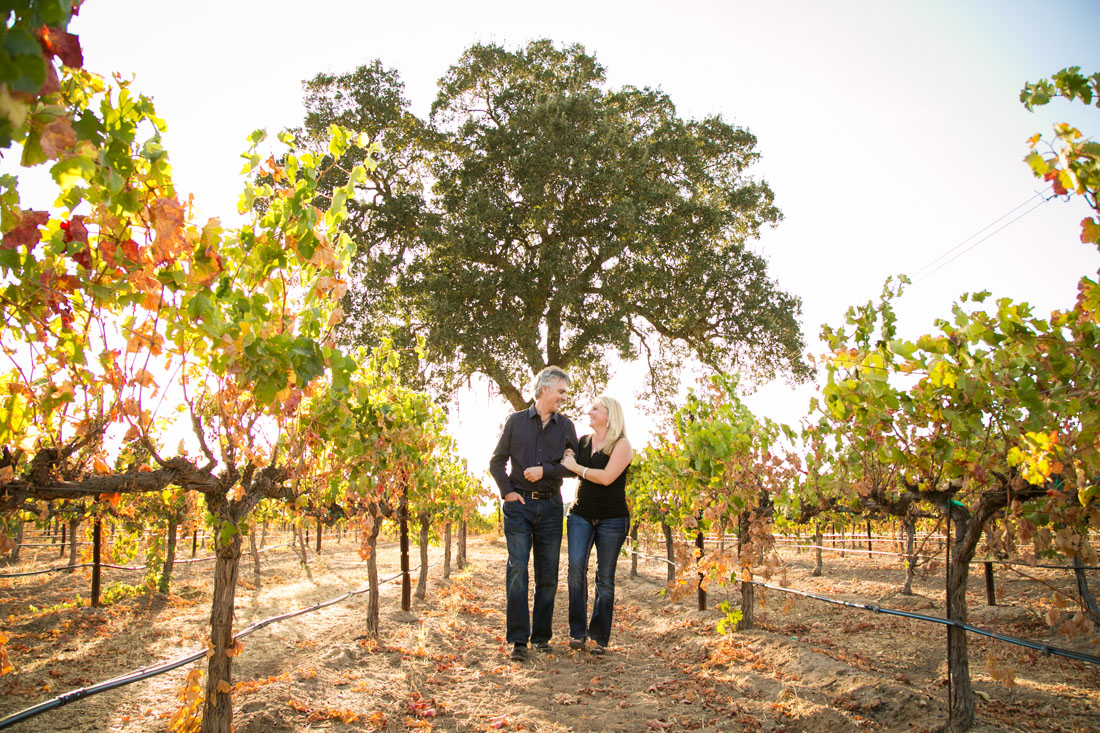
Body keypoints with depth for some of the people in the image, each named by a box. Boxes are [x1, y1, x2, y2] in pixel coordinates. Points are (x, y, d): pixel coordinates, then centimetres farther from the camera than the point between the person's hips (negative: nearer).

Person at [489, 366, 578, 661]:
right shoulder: (516, 421, 5)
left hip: (550, 506, 2)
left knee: (548, 575, 5)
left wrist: (546, 470, -11)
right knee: (517, 570, -8)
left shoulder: (566, 426, 9)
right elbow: (497, 462, 6)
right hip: (519, 506, -2)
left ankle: (541, 636, 15)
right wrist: (507, 491, -6)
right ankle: (518, 639, -5)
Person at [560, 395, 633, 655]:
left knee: (605, 577, 2)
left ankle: (600, 638, 11)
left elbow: (607, 477, -18)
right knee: (576, 568, -13)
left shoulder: (621, 445, -5)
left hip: (612, 519, -3)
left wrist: (575, 467, -11)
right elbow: (565, 466, 23)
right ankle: (577, 632, -4)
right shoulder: (583, 442, 11)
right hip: (581, 514, 4)